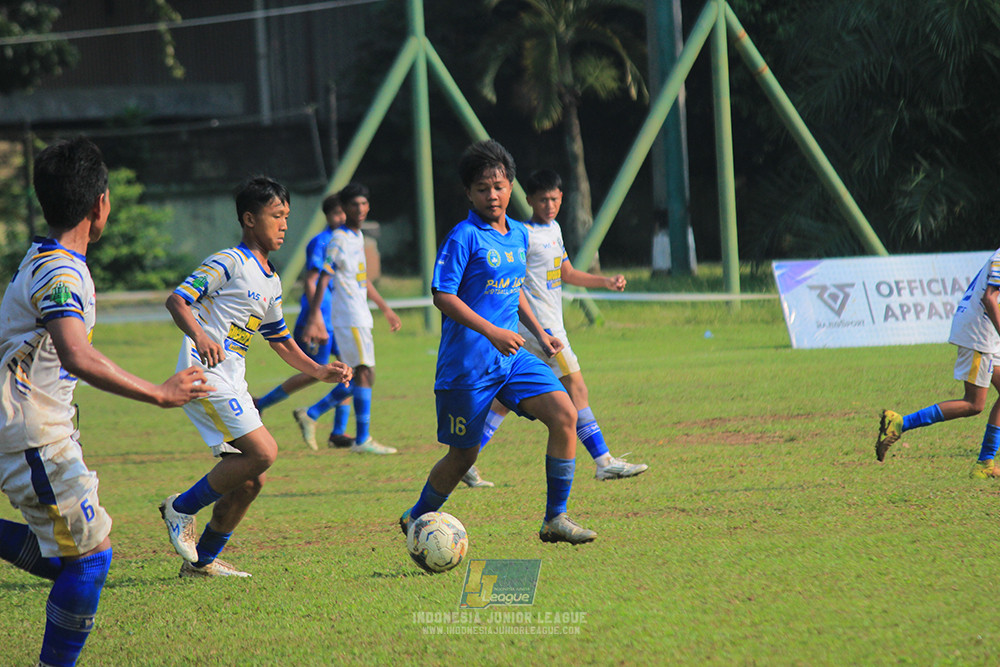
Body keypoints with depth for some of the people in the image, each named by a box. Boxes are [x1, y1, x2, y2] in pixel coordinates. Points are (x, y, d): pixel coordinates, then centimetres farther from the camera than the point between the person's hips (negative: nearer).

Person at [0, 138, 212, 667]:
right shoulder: (62, 272, -21)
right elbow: (77, 358, -36)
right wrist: (159, 394, -31)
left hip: (44, 432, 10)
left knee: (63, 555, 13)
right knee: (89, 555, -6)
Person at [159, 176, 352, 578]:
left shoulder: (271, 282, 19)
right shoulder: (229, 263, -7)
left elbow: (280, 340, 29)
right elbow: (176, 300, -16)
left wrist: (320, 372, 16)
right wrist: (200, 336, -34)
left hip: (232, 384, 9)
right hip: (204, 373, -9)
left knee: (249, 481, 5)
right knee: (263, 452, -19)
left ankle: (202, 560, 17)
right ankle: (182, 508, -5)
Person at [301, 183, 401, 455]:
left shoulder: (358, 237, 17)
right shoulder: (339, 240, -11)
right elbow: (322, 281, -15)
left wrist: (386, 309, 31)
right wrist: (314, 318, -22)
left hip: (360, 318, 9)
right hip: (349, 318, -9)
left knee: (358, 379, 10)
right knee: (365, 374, -11)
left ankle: (309, 415, 17)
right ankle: (362, 439, -9)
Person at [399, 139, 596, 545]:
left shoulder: (519, 235, 12)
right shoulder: (464, 237, -11)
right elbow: (442, 296, -17)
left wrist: (539, 333, 18)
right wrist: (492, 332, -24)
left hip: (512, 357, 6)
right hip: (467, 363, -6)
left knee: (564, 413, -12)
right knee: (464, 454, 3)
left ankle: (555, 519, -5)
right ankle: (417, 518, 29)